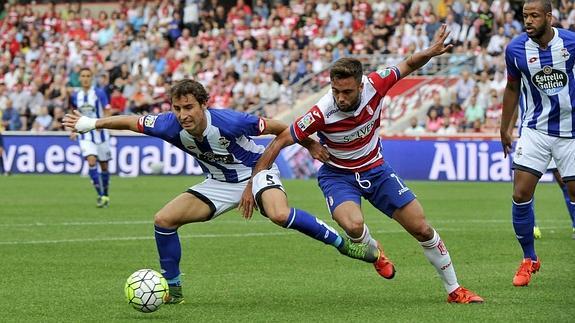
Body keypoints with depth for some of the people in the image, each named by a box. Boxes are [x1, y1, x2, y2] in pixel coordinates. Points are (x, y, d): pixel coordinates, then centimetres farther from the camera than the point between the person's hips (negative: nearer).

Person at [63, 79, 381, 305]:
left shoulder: (228, 122, -32)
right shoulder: (171, 126, -21)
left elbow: (278, 128, -18)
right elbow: (131, 121, -5)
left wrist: (310, 144, -6)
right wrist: (91, 123, -7)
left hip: (255, 170, -5)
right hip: (219, 183, 5)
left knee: (280, 215, -36)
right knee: (164, 220, -9)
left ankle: (345, 243, -20)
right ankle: (172, 288, 8)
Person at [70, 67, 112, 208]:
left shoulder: (99, 93, -5)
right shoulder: (76, 96, 6)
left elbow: (107, 112, -6)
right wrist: (74, 130, 11)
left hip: (100, 133, -1)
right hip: (85, 135, 1)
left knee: (104, 165, 7)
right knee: (91, 161, -19)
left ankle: (105, 195, 24)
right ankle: (100, 195, -16)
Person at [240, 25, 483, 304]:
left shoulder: (374, 85, -22)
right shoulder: (322, 113, -31)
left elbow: (407, 66, -3)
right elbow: (279, 141, -21)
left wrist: (430, 52, -23)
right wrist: (253, 183, -23)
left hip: (376, 170, 3)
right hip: (337, 174, -3)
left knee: (422, 229, 1)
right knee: (353, 225, -33)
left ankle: (454, 290, 20)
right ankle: (374, 251, 6)